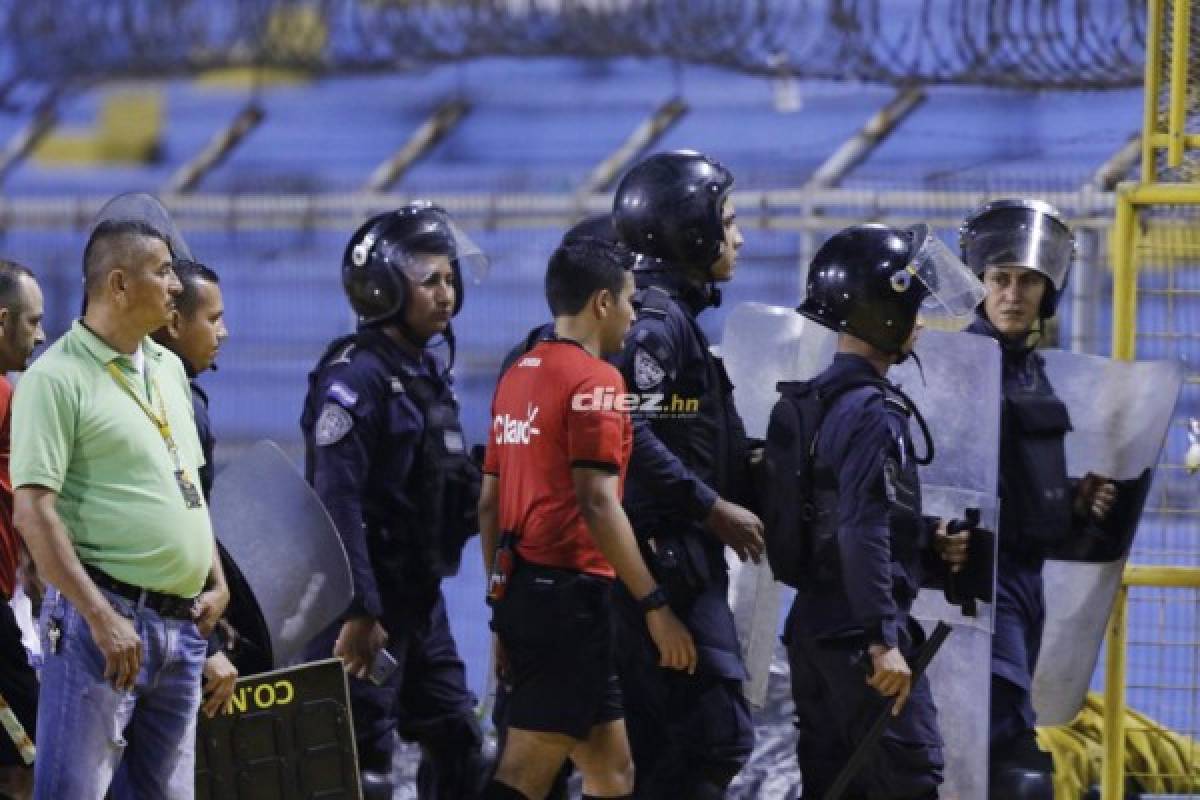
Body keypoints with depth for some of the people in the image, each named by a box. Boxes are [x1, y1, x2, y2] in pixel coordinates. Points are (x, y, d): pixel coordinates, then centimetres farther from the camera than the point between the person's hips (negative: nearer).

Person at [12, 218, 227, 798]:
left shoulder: (167, 369, 15)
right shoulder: (57, 377, -10)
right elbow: (33, 510, -17)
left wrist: (217, 582, 13)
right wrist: (101, 618, -22)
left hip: (184, 621, 8)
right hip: (105, 617, -8)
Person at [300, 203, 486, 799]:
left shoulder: (428, 372, 14)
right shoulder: (355, 375, -15)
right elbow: (338, 500, -23)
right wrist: (359, 612, -27)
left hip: (421, 598, 10)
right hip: (369, 602, -10)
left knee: (457, 746, 14)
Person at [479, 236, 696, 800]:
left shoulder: (518, 376, 14)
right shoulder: (595, 380, -10)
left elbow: (489, 504, 16)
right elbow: (598, 505, -19)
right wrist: (654, 605, -16)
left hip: (519, 590, 9)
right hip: (569, 594, -9)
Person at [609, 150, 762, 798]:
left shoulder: (675, 316, 18)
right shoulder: (656, 319, -14)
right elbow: (632, 435, -26)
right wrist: (716, 508, -19)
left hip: (677, 558, 10)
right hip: (669, 556, -10)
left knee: (657, 739, 12)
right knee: (719, 731, -12)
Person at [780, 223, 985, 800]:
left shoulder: (821, 400, 14)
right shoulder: (873, 412, -16)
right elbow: (863, 532, -25)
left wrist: (929, 539, 12)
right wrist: (883, 640, -26)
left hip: (812, 627, 10)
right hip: (858, 634, -10)